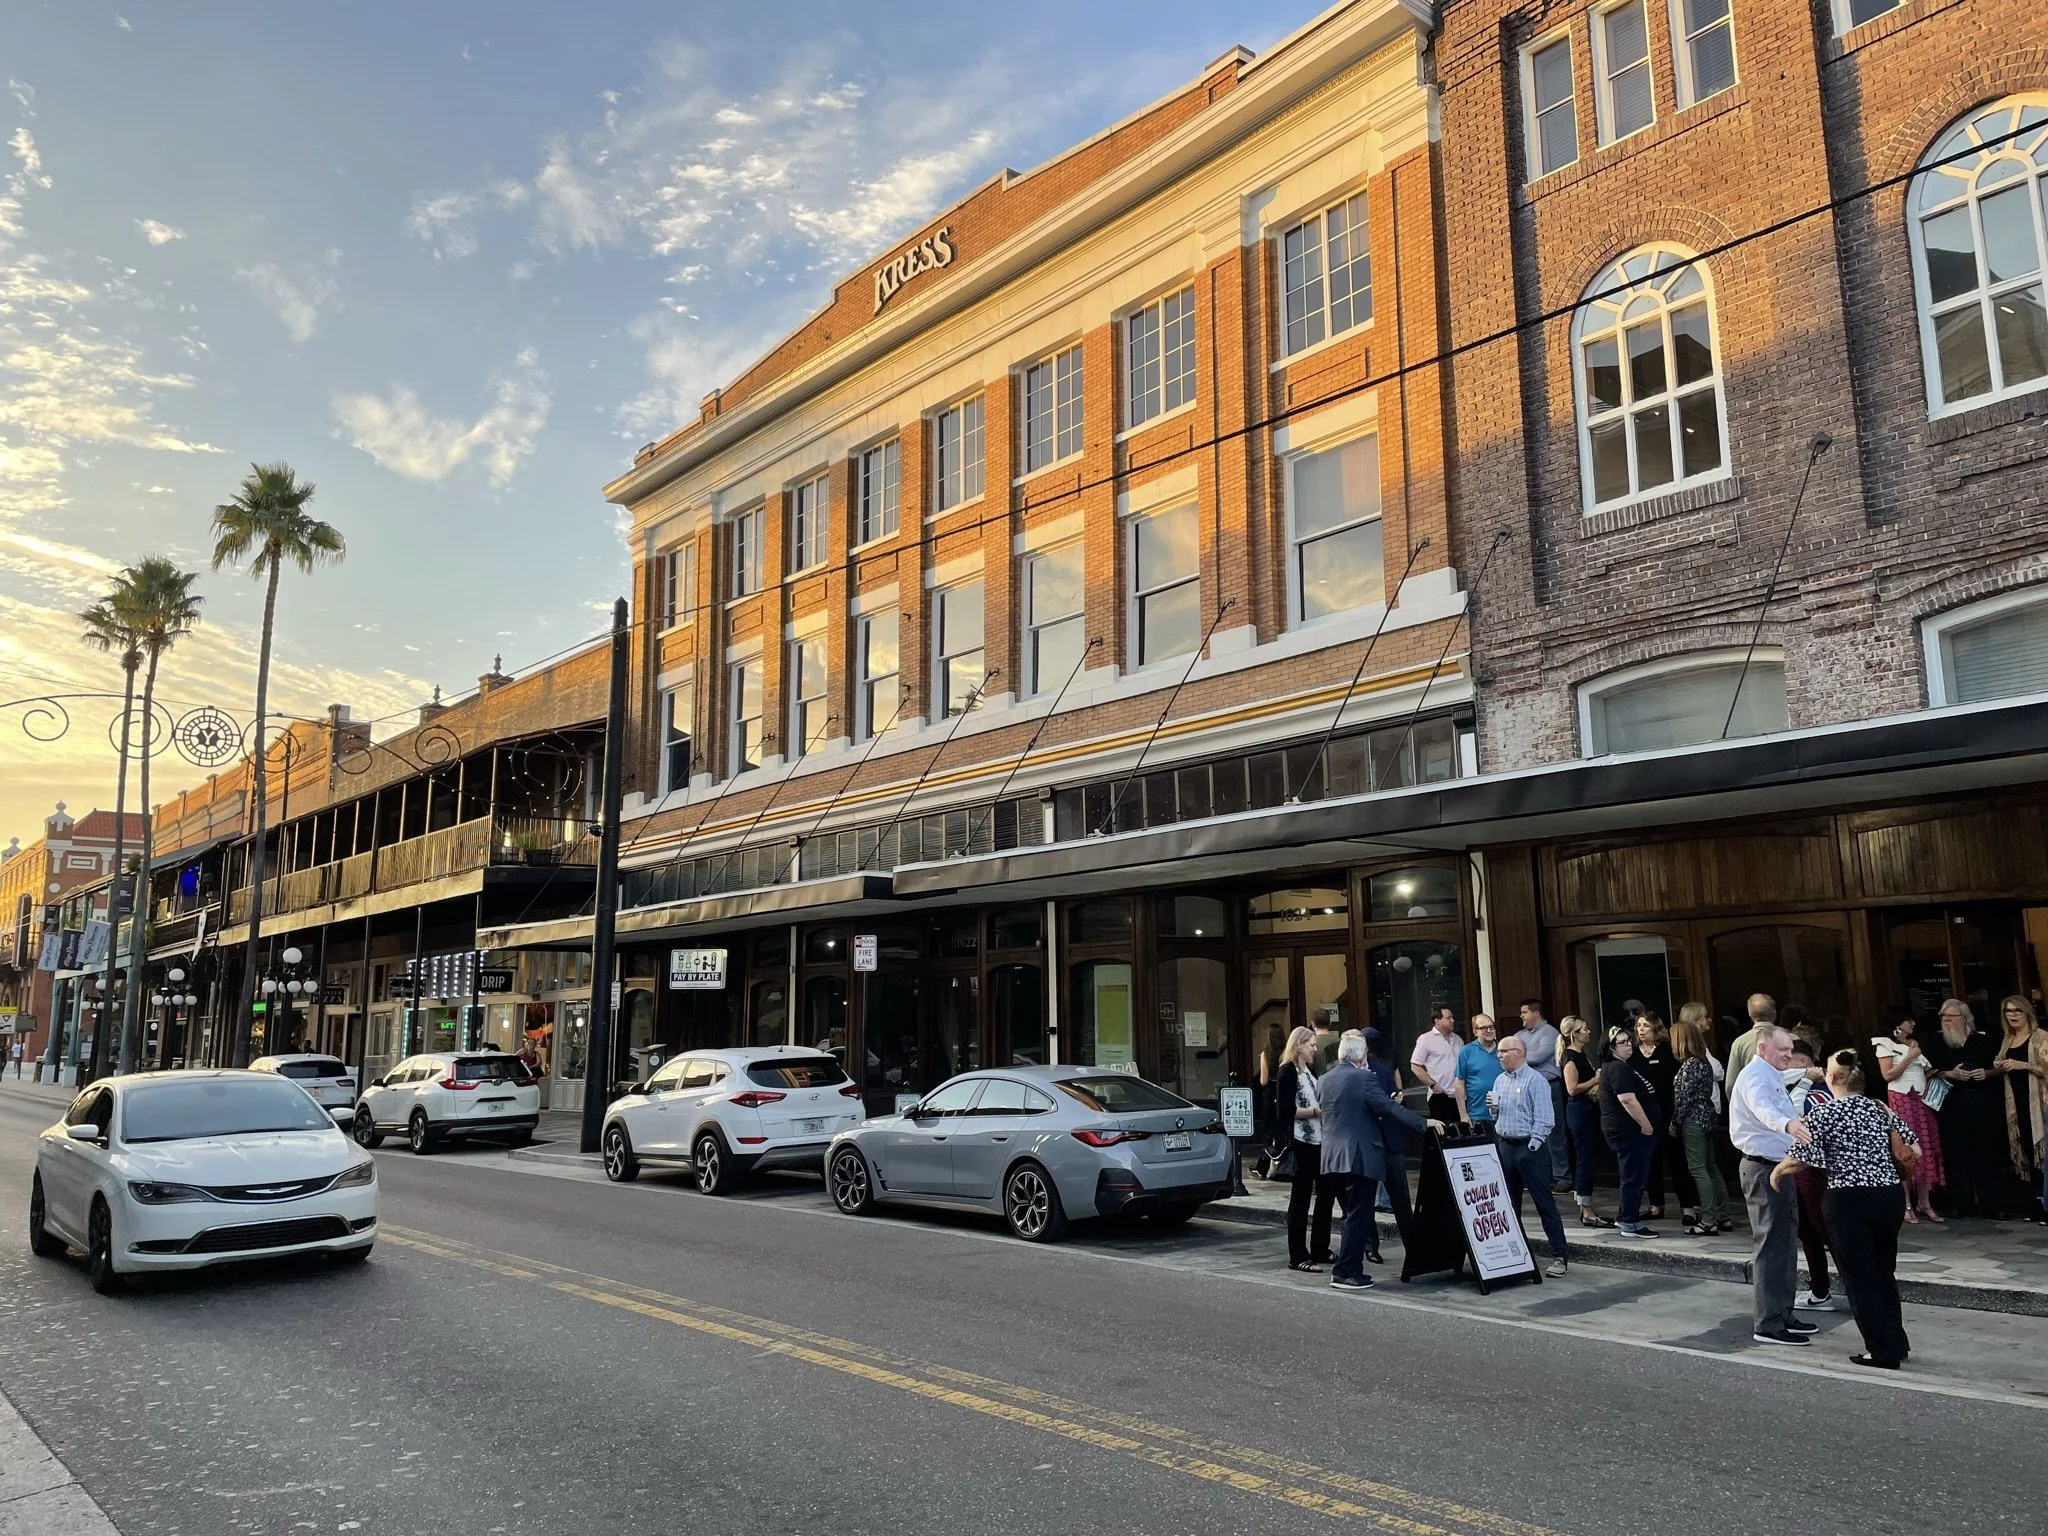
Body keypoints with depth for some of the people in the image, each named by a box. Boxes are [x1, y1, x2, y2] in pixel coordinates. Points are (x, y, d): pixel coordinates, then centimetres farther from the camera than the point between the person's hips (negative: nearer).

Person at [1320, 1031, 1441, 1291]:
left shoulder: (1326, 1080, 11)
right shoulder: (1363, 1078, -11)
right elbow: (1390, 1108, -17)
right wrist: (1424, 1123, -14)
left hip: (1333, 1156, 7)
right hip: (1360, 1156, -7)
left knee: (1353, 1214, 16)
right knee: (1358, 1216, -1)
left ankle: (1348, 1267, 19)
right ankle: (1346, 1272, -1)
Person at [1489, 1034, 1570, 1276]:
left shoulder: (1535, 1080, -11)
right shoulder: (1500, 1080, 12)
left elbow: (1544, 1119, -14)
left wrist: (1532, 1146, -17)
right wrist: (1494, 1108, 0)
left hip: (1529, 1148, -7)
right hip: (1505, 1146, 7)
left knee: (1545, 1203, -5)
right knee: (1510, 1203, 13)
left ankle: (1559, 1255, -2)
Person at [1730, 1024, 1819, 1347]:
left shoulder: (1773, 1077, 17)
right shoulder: (1756, 1076, -18)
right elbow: (1763, 1109, -40)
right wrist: (1787, 1124, -59)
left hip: (1779, 1166, 11)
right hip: (1764, 1168, -11)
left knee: (1785, 1243, 17)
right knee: (1770, 1245, -8)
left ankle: (1783, 1315, 28)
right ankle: (1768, 1325, -4)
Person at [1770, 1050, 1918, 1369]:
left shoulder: (1822, 1112, -7)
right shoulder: (1879, 1108, 9)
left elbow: (1800, 1156, -13)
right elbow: (1912, 1149, 13)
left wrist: (1777, 1171, 5)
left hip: (1850, 1200, -6)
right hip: (1890, 1195, 6)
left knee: (1859, 1277, 6)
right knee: (1884, 1272, 20)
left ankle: (1883, 1352, 10)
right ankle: (1897, 1343, 28)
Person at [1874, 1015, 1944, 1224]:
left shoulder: (1914, 1045, 20)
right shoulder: (1885, 1044, -1)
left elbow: (1925, 1072, 23)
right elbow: (1888, 1075, -10)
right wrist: (1909, 1057, -10)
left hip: (1921, 1100, 7)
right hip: (1901, 1100, -7)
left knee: (1925, 1150, 2)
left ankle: (1924, 1203, 4)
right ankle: (1906, 1205, -8)